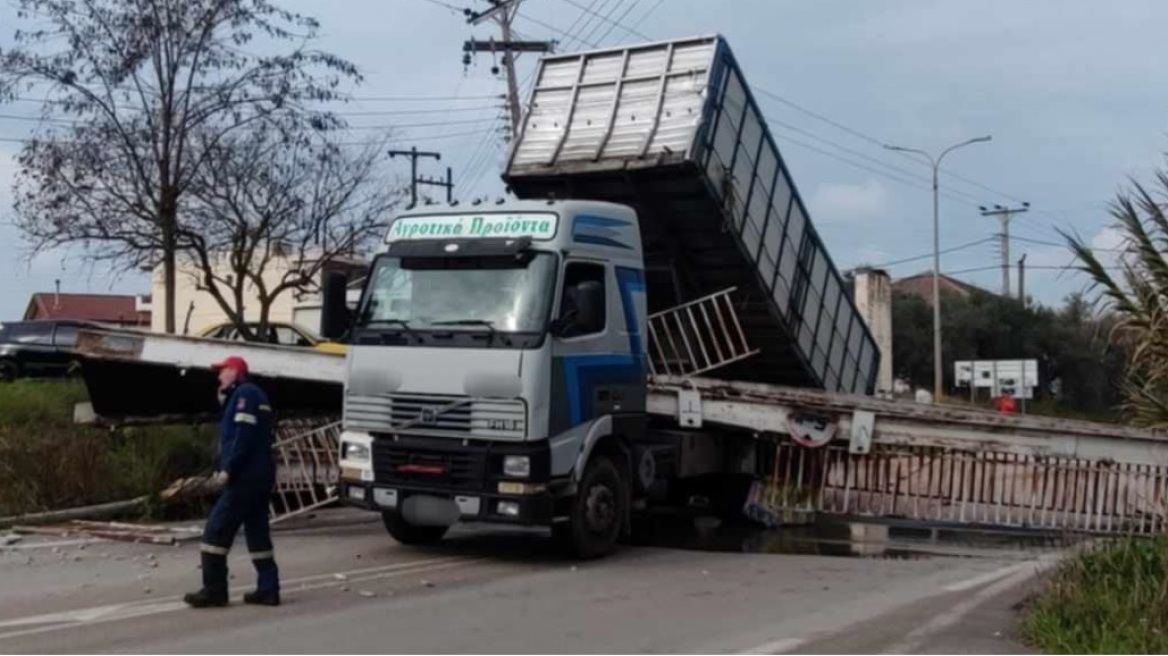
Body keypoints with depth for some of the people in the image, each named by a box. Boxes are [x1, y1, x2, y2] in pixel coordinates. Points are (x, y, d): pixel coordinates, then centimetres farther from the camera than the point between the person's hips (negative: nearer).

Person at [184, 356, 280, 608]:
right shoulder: (254, 394, 22)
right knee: (257, 532, 10)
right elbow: (232, 432, 22)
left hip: (245, 476, -10)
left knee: (216, 529, -7)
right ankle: (268, 589, 9)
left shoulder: (245, 393, -9)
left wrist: (228, 469, -20)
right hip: (260, 475, 10)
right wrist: (224, 401, 12)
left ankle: (214, 590, -7)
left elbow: (244, 434, -19)